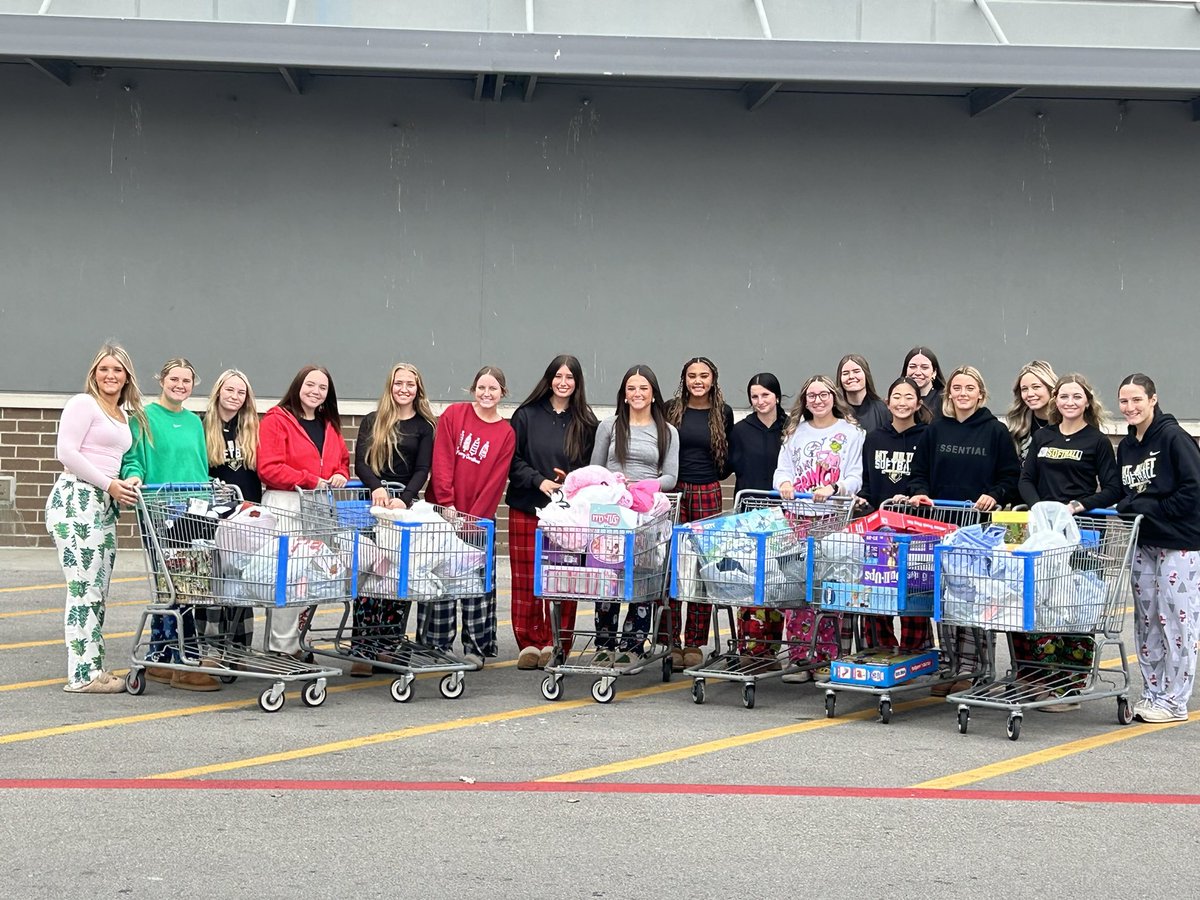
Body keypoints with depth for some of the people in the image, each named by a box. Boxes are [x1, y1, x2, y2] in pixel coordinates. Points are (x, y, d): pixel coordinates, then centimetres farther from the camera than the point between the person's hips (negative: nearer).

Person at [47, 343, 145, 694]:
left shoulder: (125, 416, 20)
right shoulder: (83, 404, -4)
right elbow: (66, 452, -13)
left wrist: (129, 482, 3)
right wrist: (110, 484, -14)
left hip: (104, 506, 9)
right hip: (75, 500, -9)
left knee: (98, 591, 9)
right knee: (85, 587, -10)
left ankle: (93, 668, 14)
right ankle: (83, 674, -8)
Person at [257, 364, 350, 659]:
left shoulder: (330, 425, 20)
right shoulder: (276, 420, -3)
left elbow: (342, 461, 26)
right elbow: (269, 468, -12)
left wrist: (340, 477, 2)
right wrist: (312, 481, -14)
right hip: (285, 505, -6)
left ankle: (294, 641, 13)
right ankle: (281, 647, -1)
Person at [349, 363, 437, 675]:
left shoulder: (425, 426, 9)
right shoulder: (372, 422, 11)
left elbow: (423, 469, -1)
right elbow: (361, 462, 1)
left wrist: (404, 498, -18)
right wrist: (377, 487, -20)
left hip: (406, 504, 0)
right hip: (372, 502, 0)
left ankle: (389, 648, 3)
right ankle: (362, 651, -8)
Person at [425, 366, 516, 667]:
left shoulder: (506, 434, 2)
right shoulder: (454, 414, 0)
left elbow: (496, 481, -4)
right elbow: (442, 460, -7)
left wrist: (473, 517, -12)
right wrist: (447, 503, -15)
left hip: (480, 518, 1)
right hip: (443, 512, 0)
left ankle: (476, 647, 12)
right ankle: (436, 646, 12)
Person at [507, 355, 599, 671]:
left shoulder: (586, 422, 5)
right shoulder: (527, 415, 4)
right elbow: (513, 460, 2)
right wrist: (539, 481, -12)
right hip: (526, 507, 0)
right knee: (525, 580, 2)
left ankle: (556, 645, 7)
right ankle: (529, 644, 10)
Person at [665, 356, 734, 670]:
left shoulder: (723, 413, 7)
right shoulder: (670, 410, 5)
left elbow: (730, 457, 15)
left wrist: (714, 476, 5)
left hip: (708, 495, 1)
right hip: (674, 492, 0)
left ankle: (695, 643, 7)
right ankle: (670, 641, 2)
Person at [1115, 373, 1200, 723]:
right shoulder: (1125, 446, 11)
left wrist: (1150, 509, -15)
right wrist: (1128, 508, -2)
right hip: (1143, 543, 7)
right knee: (1146, 620, 10)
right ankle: (1152, 693, 20)